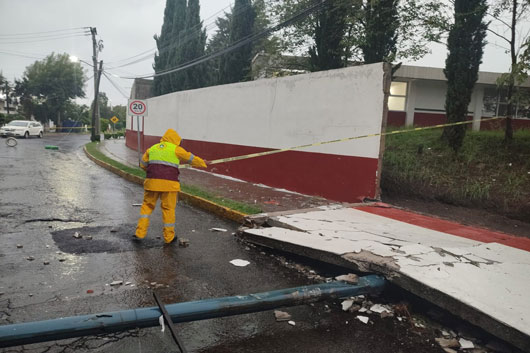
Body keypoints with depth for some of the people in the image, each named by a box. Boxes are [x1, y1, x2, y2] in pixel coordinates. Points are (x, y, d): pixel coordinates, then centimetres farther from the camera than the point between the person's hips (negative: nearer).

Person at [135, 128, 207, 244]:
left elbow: (143, 165, 22)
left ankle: (140, 232, 10)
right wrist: (203, 163, 29)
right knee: (168, 209, 6)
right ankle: (169, 236, 16)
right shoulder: (175, 149, 3)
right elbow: (191, 158, 13)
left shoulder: (152, 148, 16)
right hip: (169, 183, -3)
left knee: (147, 205, 16)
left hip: (152, 181, 3)